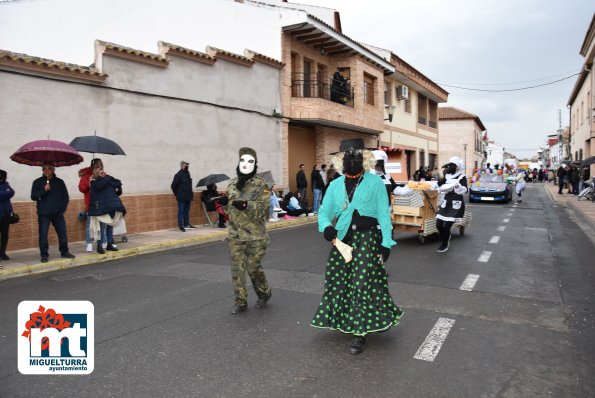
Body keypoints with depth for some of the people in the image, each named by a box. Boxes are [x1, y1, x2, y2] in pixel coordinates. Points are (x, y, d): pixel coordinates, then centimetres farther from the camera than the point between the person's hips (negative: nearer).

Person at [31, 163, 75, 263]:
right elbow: (33, 197, -3)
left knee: (63, 233, 4)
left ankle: (64, 252, 17)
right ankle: (44, 255, 8)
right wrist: (44, 190, -18)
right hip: (43, 214, -2)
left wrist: (62, 209, 0)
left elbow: (65, 197, 11)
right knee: (43, 235, -1)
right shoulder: (37, 182, 3)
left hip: (57, 213, 2)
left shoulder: (59, 182, 7)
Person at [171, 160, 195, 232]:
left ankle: (187, 224, 23)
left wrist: (191, 193, 14)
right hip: (181, 197, -7)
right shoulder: (178, 175, -14)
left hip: (188, 197, 7)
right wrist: (177, 194, -3)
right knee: (181, 211, -2)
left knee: (187, 211, 14)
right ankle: (180, 225, 3)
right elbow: (173, 186, -12)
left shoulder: (187, 173, 10)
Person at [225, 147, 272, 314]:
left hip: (255, 235, -4)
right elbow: (230, 206, -2)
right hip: (236, 234, 4)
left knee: (253, 267, 1)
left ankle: (264, 293, 28)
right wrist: (238, 187, -17)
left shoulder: (260, 185, -6)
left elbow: (262, 209, -13)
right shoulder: (233, 184, 9)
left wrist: (246, 205, -31)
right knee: (237, 268, 5)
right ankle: (241, 302, 18)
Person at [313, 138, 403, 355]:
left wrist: (386, 242, -11)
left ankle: (360, 333, 4)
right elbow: (324, 211, 7)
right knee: (340, 281, 9)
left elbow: (383, 213, -4)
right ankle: (344, 320, 30)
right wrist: (326, 227, -15)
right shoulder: (335, 185, 8)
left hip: (367, 238, -4)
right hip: (342, 239, 4)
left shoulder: (375, 182, -2)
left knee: (363, 284, -5)